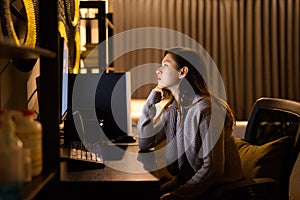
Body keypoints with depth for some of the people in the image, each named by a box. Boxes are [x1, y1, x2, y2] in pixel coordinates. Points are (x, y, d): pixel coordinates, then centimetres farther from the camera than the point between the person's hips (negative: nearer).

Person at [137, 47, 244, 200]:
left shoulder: (204, 109, -20)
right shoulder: (173, 108, 7)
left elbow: (213, 169, -22)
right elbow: (145, 143, 5)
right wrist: (152, 100, 0)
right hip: (185, 179, 7)